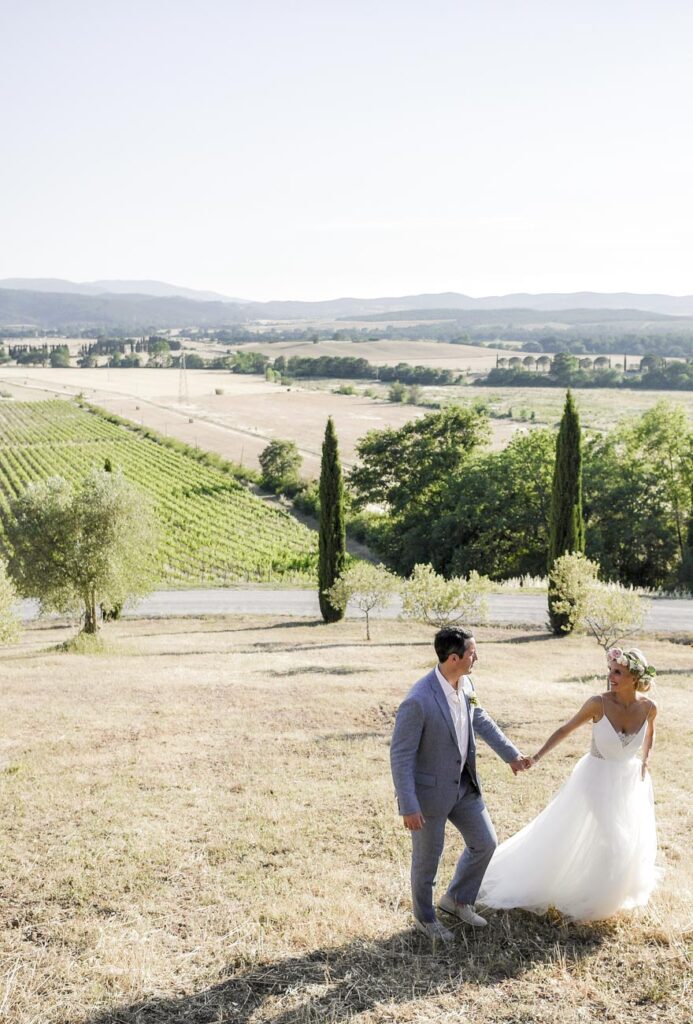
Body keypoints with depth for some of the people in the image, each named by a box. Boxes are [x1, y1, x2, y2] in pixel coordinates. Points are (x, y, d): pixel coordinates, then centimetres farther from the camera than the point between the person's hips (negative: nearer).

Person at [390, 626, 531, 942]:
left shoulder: (465, 683, -7)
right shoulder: (418, 701, -31)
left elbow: (481, 720, 12)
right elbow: (400, 755, -24)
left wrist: (511, 753, 16)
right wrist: (408, 807, -23)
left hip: (463, 784, 7)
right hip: (429, 791, -7)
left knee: (485, 843, 16)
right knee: (427, 859, 13)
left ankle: (456, 899, 40)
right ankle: (424, 918, 39)